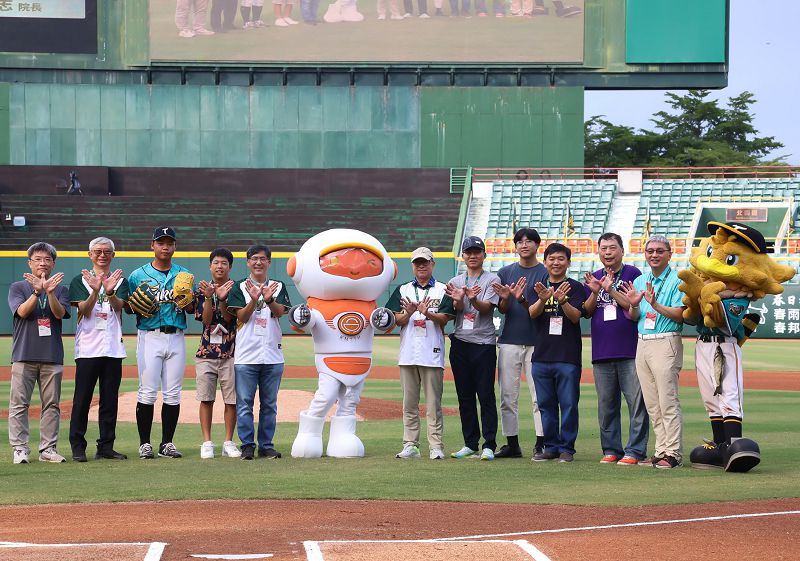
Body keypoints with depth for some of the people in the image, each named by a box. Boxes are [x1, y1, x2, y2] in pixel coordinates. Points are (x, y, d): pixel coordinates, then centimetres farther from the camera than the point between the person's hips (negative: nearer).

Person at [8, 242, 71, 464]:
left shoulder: (61, 289, 12)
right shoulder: (17, 287, 7)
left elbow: (60, 313, -6)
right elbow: (22, 311, -10)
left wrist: (49, 292, -22)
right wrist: (38, 291, -23)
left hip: (52, 356, 2)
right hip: (24, 355, -2)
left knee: (52, 404, 2)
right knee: (19, 403, -5)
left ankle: (48, 448, 7)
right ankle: (20, 449, -1)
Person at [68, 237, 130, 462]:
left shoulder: (120, 280, 12)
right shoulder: (80, 280, 7)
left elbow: (119, 306, -6)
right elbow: (83, 310, -7)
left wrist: (110, 292, -27)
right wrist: (95, 291, -24)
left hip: (113, 348, 3)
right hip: (87, 348, -3)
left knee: (110, 400, 5)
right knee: (82, 399, -4)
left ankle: (106, 447, 10)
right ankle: (77, 447, -1)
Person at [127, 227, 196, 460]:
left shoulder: (184, 275, 12)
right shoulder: (138, 275, 4)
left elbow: (194, 307, 13)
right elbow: (127, 306, 7)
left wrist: (186, 303, -9)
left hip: (176, 337, 3)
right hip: (149, 336, -3)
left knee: (173, 394, 3)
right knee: (147, 392, -6)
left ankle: (167, 443, 10)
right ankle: (145, 443, 0)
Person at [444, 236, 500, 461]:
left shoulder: (492, 280, 3)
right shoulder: (455, 282, 13)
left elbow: (487, 308, -11)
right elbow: (457, 308, -4)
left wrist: (474, 299, -32)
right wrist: (458, 299, -28)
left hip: (484, 343, -4)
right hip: (460, 343, 4)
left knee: (486, 395, -7)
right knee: (465, 396, 7)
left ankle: (489, 446, -6)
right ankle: (470, 444, 14)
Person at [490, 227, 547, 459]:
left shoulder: (545, 273, 1)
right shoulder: (505, 272, 12)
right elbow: (502, 309, 6)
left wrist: (521, 299, -24)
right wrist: (505, 298, -16)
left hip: (536, 342, -4)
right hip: (509, 341, 4)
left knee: (539, 396, -4)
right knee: (508, 396, 4)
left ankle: (541, 444, 0)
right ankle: (512, 444, 9)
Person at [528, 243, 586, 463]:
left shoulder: (575, 287, 3)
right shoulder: (538, 287, 11)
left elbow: (576, 316, -8)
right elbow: (532, 313, -4)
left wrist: (562, 301, -27)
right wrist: (543, 299, -25)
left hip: (568, 356, -3)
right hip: (542, 356, 3)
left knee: (569, 403, -2)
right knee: (546, 404, 8)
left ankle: (566, 447, 4)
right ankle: (550, 447, 16)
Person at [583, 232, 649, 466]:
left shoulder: (633, 274, 1)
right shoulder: (593, 278, 16)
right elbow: (587, 311, 11)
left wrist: (611, 290, -15)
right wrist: (595, 292, -6)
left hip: (630, 352, -5)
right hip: (602, 351, 5)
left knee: (637, 401, -8)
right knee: (606, 404, 8)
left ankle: (635, 451, -7)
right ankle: (611, 450, 15)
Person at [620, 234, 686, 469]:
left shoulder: (676, 281, -4)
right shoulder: (639, 281, 16)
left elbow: (680, 316, -13)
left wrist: (655, 304, -24)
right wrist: (634, 305, -5)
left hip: (666, 343, -7)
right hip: (643, 344, 7)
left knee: (668, 401, -10)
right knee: (652, 404, 8)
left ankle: (673, 453, -9)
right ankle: (661, 450, 13)